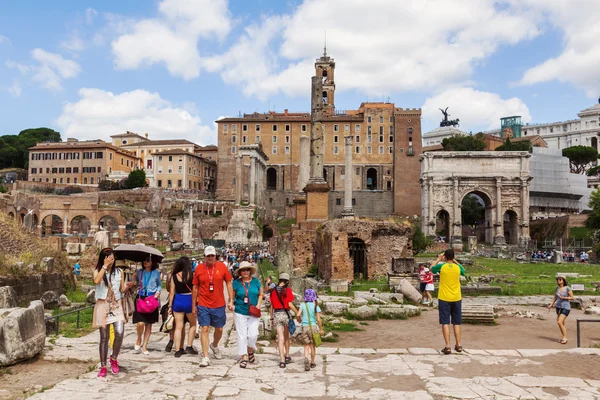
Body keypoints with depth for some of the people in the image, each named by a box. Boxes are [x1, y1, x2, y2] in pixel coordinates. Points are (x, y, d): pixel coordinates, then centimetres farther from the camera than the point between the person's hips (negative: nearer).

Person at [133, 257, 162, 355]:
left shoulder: (156, 273, 4)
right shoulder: (139, 272, 7)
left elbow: (160, 284, 13)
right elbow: (136, 283, 14)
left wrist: (158, 291, -4)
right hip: (140, 298, 0)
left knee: (149, 324, 5)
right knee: (140, 323, -13)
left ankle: (144, 346, 18)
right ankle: (139, 339, 17)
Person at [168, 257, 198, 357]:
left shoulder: (174, 276, -3)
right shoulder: (192, 275, -8)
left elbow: (172, 292, -1)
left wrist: (170, 306, 7)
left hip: (177, 302, 2)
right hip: (189, 301, -2)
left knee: (178, 327, 10)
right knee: (193, 324, 19)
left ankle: (178, 350, 13)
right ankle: (189, 347, 16)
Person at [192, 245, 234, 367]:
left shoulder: (222, 267, -3)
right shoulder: (199, 268, -2)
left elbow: (229, 284, 3)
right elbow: (195, 287, 6)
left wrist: (231, 301, -2)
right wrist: (193, 305, 7)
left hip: (219, 305, 1)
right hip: (203, 305, -1)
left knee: (219, 329, 14)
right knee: (204, 329, -3)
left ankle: (214, 346, 42)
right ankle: (205, 357, 5)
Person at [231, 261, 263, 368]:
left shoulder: (255, 281, 2)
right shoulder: (236, 283, -2)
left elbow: (260, 294, 12)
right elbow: (232, 297, 5)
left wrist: (258, 305, -1)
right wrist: (231, 304, -11)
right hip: (240, 313, -1)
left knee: (253, 334, -4)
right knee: (242, 335, 3)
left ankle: (250, 351, 24)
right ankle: (244, 357, 15)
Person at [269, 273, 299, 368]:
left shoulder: (273, 290, 4)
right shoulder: (287, 290, -7)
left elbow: (272, 305, 8)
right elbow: (290, 304, -12)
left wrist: (271, 318, 15)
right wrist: (298, 313, -2)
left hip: (276, 314, 2)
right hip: (285, 313, -2)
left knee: (280, 338, 1)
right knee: (286, 337, 18)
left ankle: (282, 360, -7)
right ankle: (287, 356, 33)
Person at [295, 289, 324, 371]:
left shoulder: (303, 305, -2)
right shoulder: (316, 306, -3)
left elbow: (298, 315, -11)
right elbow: (318, 319, -6)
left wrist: (299, 320, 11)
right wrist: (321, 329, 5)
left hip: (304, 327, 0)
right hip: (313, 327, 0)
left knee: (306, 346, 6)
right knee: (312, 346, 14)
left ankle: (306, 359, -20)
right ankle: (312, 363, 23)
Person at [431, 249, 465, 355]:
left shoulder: (441, 266, -9)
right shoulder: (458, 267, -2)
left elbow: (431, 268, 13)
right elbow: (463, 271, 23)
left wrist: (438, 259, 19)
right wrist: (455, 261, 23)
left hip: (444, 299, -3)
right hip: (456, 299, 3)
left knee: (445, 323, -1)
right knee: (457, 323, 13)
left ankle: (447, 347, -5)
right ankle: (458, 345, 18)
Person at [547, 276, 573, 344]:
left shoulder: (567, 288, -10)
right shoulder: (557, 288, 7)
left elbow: (572, 297, -8)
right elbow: (555, 298, 13)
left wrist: (564, 298, -22)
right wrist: (551, 305, 2)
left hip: (565, 307, -6)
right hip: (558, 307, 6)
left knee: (559, 322, -15)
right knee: (562, 323, 11)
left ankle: (565, 338, -4)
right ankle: (564, 338, 21)